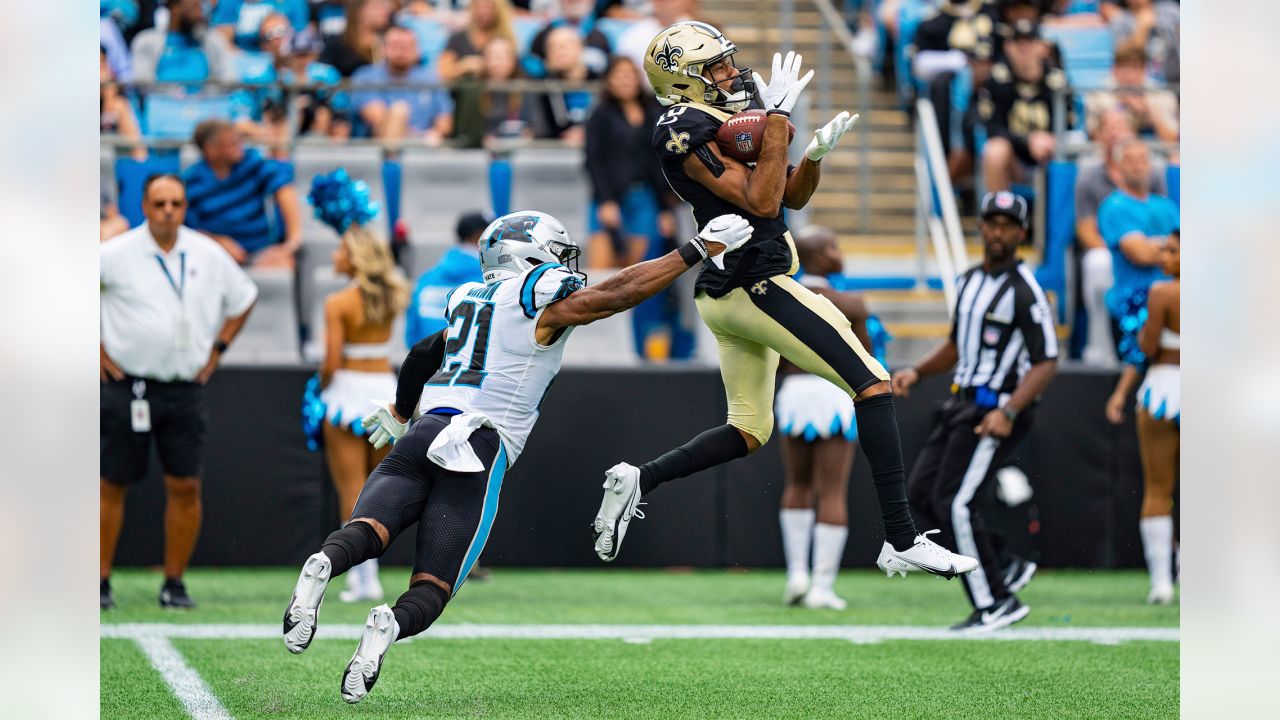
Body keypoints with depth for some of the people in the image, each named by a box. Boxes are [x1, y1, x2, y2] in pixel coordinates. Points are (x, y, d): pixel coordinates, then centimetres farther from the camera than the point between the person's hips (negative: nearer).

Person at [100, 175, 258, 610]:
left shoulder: (208, 256, 6)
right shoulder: (116, 254, -4)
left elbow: (243, 298, 22)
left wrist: (217, 349, 12)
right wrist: (96, 350, -1)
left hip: (186, 390, 3)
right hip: (128, 388, -3)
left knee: (185, 487, -1)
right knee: (112, 485, 1)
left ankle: (174, 583, 10)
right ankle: (100, 581, 9)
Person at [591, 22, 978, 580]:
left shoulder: (723, 124, 15)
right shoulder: (687, 131, -14)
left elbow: (792, 197, 18)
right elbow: (761, 202, -21)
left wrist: (817, 152, 0)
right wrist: (777, 118, -19)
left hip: (724, 294, 10)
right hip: (755, 284, -10)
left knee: (748, 431, 18)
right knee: (872, 386, -10)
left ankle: (637, 481, 10)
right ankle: (901, 543, -13)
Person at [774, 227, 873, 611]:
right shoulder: (848, 304, -8)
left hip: (795, 392, 3)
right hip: (836, 395, -3)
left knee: (798, 485, 21)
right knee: (833, 493, 1)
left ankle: (797, 572, 11)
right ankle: (822, 586, -3)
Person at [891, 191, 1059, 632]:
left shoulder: (1024, 290, -13)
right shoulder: (970, 281, 14)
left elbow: (1047, 363, -17)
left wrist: (1008, 413, -28)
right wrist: (917, 372, 10)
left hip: (998, 408, -9)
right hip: (962, 404, 9)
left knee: (954, 504, -13)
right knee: (922, 494, 6)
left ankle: (995, 604, -6)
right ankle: (1003, 567, 13)